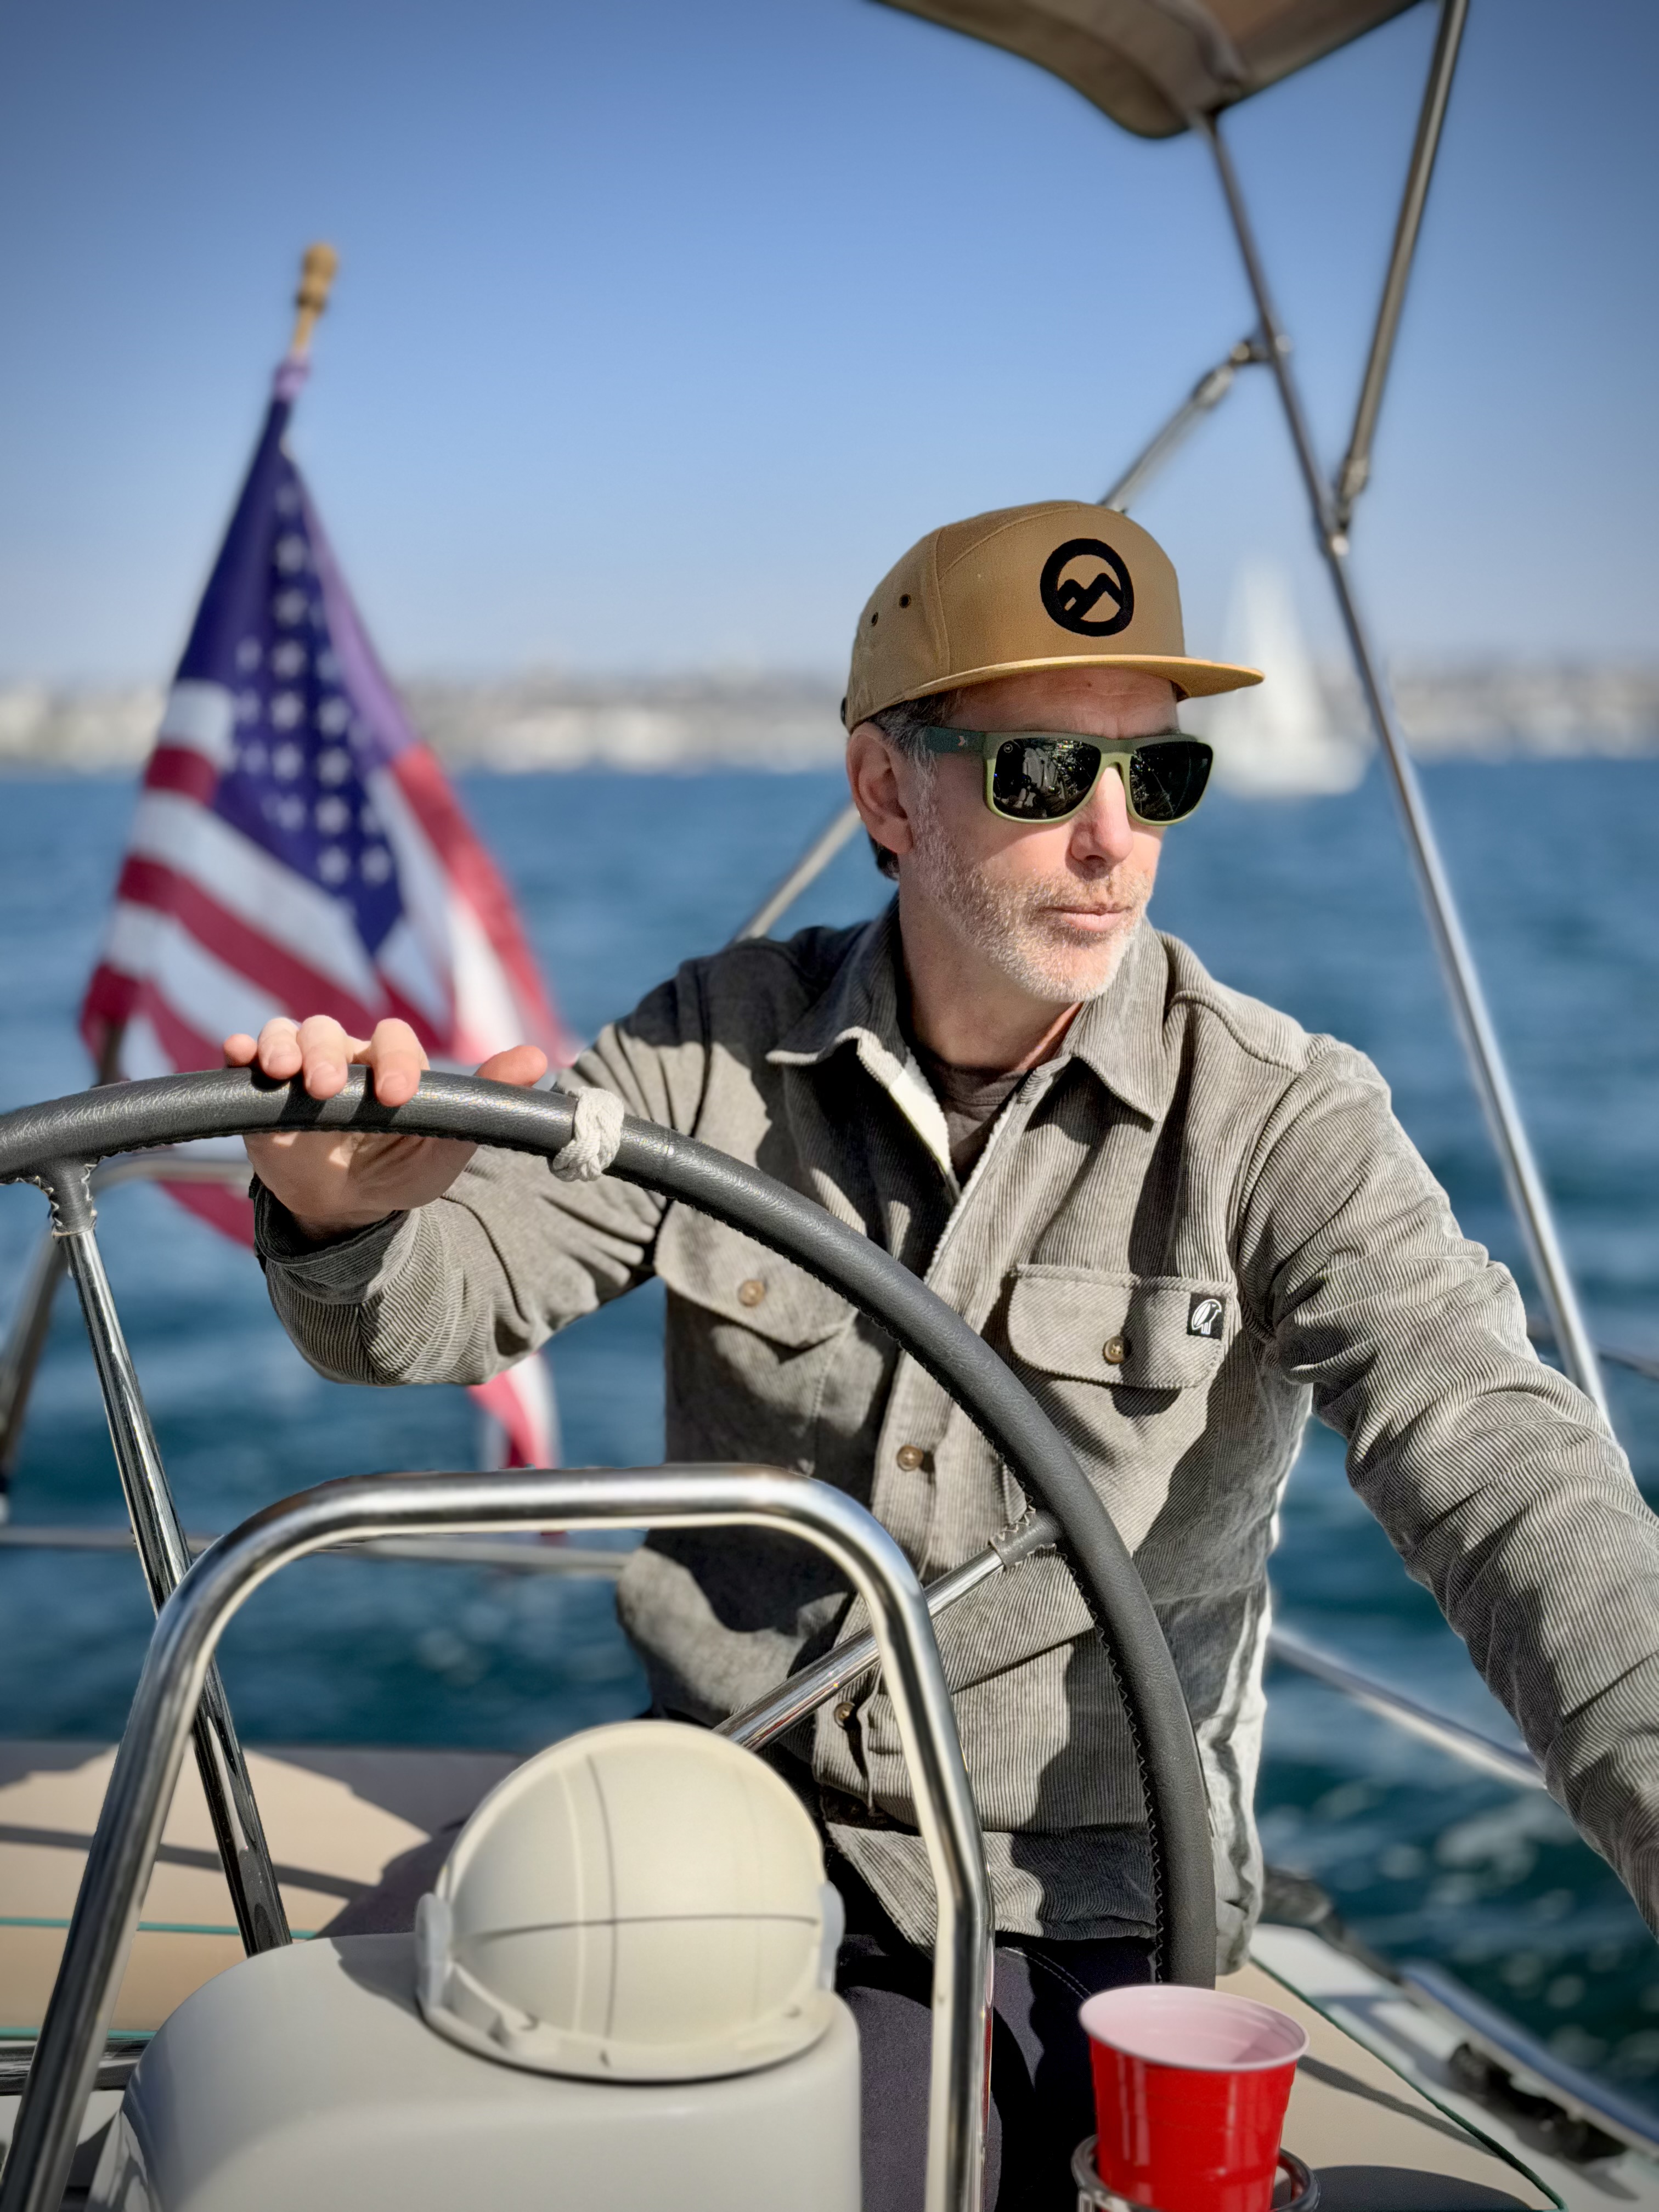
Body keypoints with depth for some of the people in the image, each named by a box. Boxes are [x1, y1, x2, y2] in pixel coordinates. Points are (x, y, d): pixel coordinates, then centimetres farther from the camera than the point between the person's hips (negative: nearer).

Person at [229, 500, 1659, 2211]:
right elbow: (438, 1299, -9)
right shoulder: (720, 1049, -4)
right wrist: (350, 1214, -34)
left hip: (1083, 1918, -1)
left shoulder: (1280, 1121, -13)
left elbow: (1495, 1463, -26)